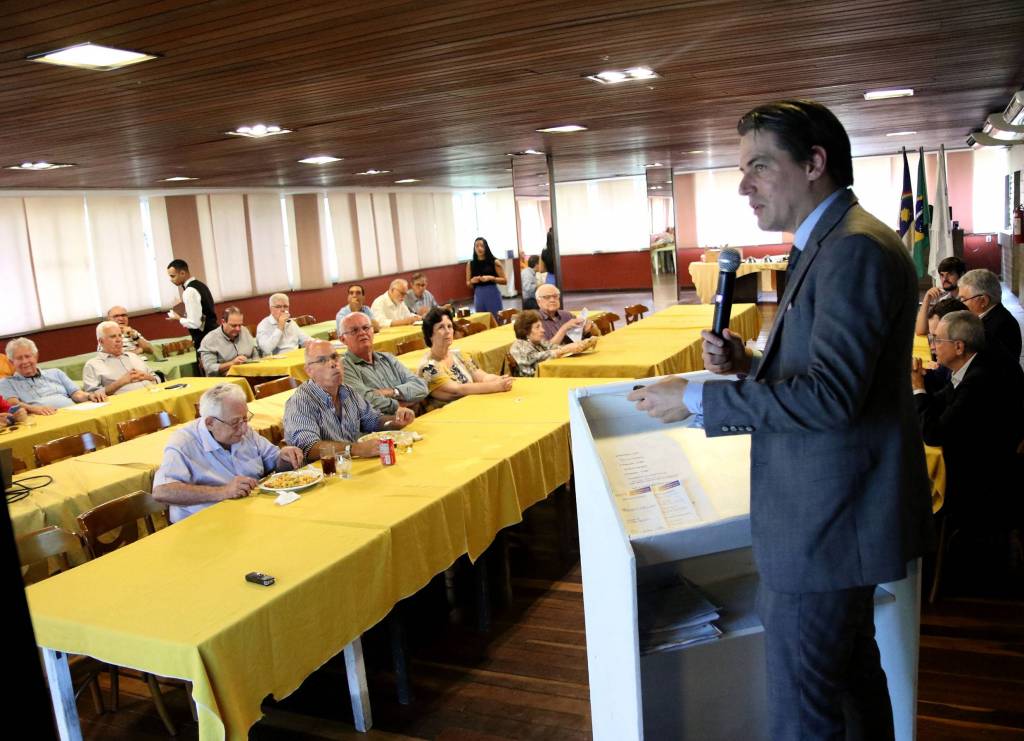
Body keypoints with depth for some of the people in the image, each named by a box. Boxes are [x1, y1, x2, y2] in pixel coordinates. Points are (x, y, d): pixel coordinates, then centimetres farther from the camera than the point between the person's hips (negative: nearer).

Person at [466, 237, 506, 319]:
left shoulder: (494, 262, -1)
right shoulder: (470, 264, 5)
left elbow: (504, 280, 0)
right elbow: (468, 284, 14)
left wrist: (491, 278, -14)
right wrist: (472, 281, -8)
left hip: (493, 295, -2)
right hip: (478, 296, 2)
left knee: (496, 320, -1)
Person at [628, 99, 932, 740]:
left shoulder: (856, 249, -20)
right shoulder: (829, 244, 14)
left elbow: (830, 394, -27)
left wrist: (698, 397, -22)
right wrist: (751, 363, 3)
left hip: (826, 522, -10)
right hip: (832, 514, 10)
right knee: (853, 671, 24)